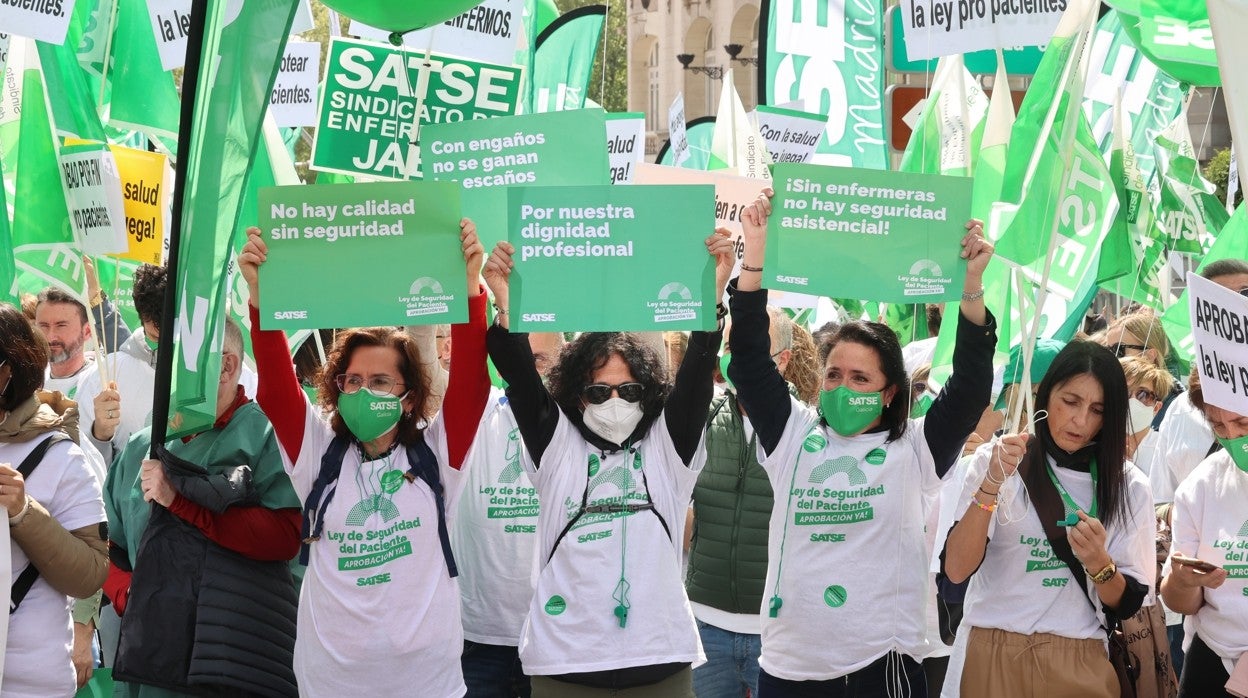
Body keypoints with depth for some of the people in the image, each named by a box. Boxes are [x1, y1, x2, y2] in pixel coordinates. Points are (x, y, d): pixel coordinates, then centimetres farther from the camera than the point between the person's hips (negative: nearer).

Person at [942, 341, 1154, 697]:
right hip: (993, 655, -1)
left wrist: (1099, 564, -19)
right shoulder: (996, 461, -2)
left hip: (1079, 664, 1)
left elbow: (1129, 603, 0)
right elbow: (956, 569, -12)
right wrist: (990, 486, -23)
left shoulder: (1128, 487, 1)